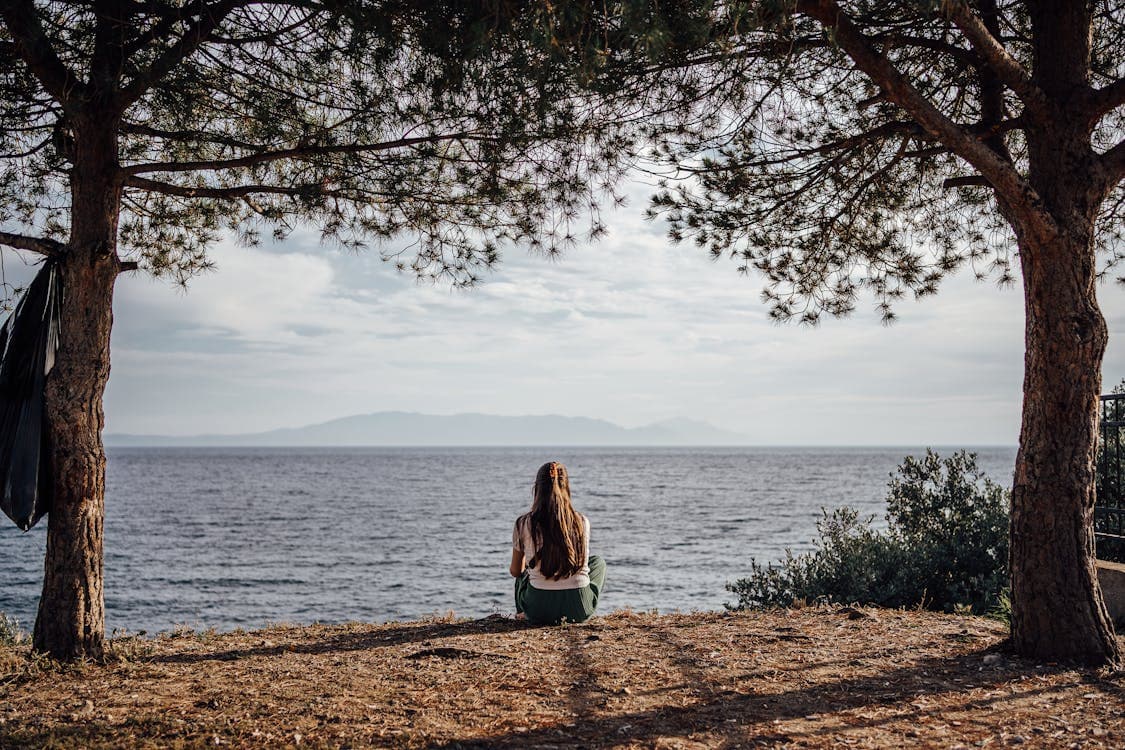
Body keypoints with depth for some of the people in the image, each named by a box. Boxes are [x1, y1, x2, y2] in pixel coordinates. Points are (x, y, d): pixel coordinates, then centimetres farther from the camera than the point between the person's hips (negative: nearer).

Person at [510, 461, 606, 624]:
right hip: (579, 610, -1)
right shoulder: (582, 522, -2)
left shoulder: (523, 524, -6)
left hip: (539, 609, 1)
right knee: (598, 562, 32)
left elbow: (515, 571, 9)